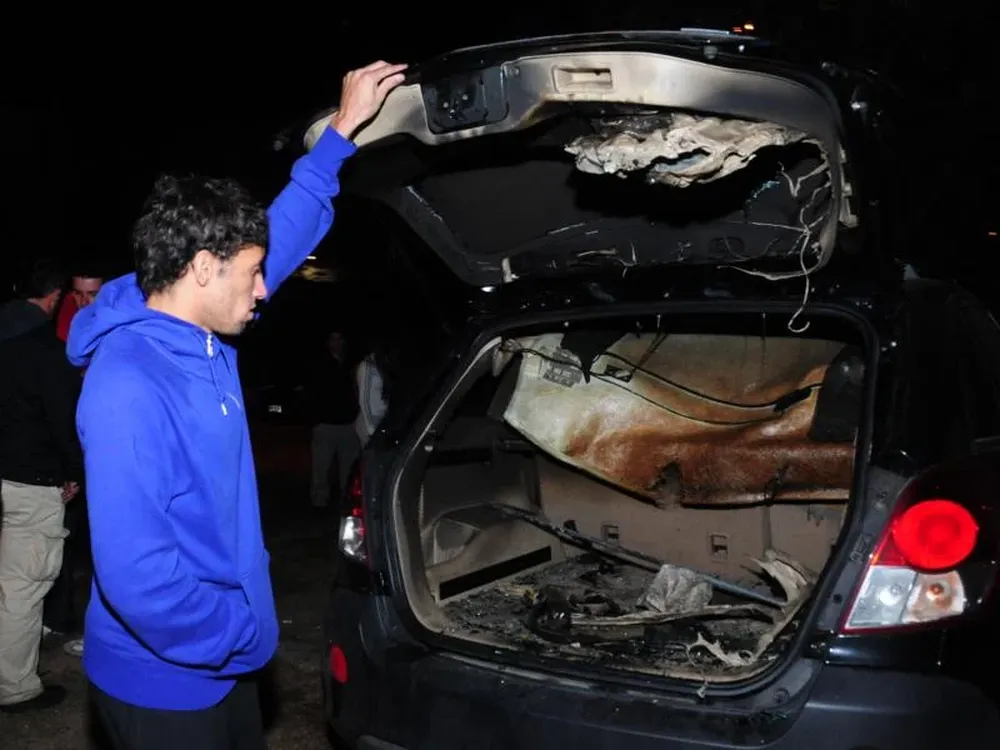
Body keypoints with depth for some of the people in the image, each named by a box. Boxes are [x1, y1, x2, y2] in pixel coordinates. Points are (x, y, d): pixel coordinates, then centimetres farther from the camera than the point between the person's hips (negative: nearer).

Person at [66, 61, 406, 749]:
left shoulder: (205, 340, -2)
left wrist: (343, 129, 10)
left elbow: (284, 236, 10)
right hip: (161, 684, -8)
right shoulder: (129, 388, -29)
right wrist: (246, 635, -19)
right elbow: (136, 575, -32)